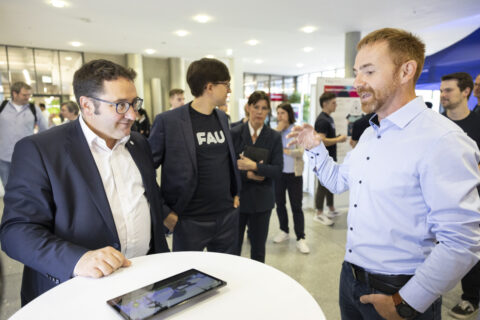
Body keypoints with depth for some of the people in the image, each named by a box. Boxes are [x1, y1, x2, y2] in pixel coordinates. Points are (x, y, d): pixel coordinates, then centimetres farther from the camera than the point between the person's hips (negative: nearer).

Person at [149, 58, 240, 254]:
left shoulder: (222, 117, 7)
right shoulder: (168, 121, -13)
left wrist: (236, 192, 13)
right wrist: (163, 212, -9)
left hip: (228, 216, 6)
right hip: (191, 221, -5)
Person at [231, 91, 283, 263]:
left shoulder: (274, 137, -1)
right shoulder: (235, 133, -5)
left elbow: (278, 171, -8)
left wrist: (254, 167, -21)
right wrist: (248, 175, -18)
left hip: (262, 200, 1)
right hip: (237, 197, -1)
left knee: (258, 248, 15)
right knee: (233, 248, 9)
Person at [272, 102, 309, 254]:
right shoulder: (274, 130, 2)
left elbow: (300, 152, -13)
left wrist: (282, 150, -13)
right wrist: (278, 131, -14)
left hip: (294, 174, -3)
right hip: (278, 173, 3)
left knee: (296, 206, 1)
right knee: (279, 204, 14)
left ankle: (301, 238, 8)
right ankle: (284, 231, 33)